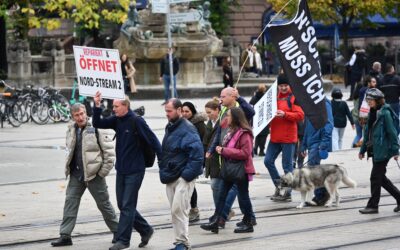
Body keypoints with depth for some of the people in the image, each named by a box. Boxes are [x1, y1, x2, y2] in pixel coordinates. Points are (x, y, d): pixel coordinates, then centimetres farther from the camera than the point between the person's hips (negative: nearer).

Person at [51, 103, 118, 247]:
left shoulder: (96, 129, -12)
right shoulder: (71, 131, 7)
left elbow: (109, 150, -11)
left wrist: (103, 171, -12)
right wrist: (69, 168, 14)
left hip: (94, 174, -5)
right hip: (76, 174, 5)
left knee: (103, 203, 5)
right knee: (70, 202, 0)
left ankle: (117, 231, 20)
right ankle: (65, 236, 2)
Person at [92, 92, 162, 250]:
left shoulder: (136, 121, -15)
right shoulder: (116, 120, 5)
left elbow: (152, 140, -15)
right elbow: (98, 123, 4)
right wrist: (97, 106, -10)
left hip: (134, 171, -8)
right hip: (121, 170, 8)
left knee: (127, 206, -5)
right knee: (122, 205, 12)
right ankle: (146, 230, 26)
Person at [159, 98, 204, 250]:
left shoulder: (187, 129, -14)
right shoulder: (170, 127, 14)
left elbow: (197, 152, -21)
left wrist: (188, 174, -21)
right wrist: (163, 172, 15)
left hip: (183, 178, -9)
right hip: (170, 178, 9)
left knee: (178, 210, -13)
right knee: (175, 211, 11)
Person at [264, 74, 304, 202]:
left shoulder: (293, 98, -5)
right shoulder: (275, 97, 14)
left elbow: (300, 115, -14)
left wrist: (285, 114, -24)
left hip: (288, 138, -7)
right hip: (275, 137, 7)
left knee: (287, 166, -1)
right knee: (268, 161, 4)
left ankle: (288, 192, 6)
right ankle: (279, 185, 18)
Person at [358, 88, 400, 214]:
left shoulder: (384, 113, -12)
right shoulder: (372, 113, 13)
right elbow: (368, 133, 19)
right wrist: (363, 150, 19)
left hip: (383, 151, -9)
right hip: (374, 150, 9)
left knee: (375, 177, -4)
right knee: (380, 177, 12)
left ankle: (373, 205, 3)